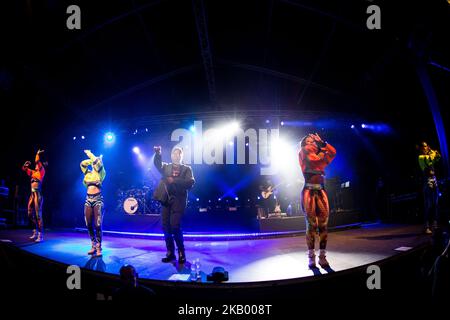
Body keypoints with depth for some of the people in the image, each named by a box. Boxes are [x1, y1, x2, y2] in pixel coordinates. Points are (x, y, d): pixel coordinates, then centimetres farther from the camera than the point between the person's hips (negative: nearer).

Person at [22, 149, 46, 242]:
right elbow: (24, 168, 29)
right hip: (32, 194, 9)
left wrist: (38, 154, 0)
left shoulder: (42, 171, -3)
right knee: (30, 214, 11)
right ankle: (35, 232, 21)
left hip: (37, 194, -9)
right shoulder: (33, 172, 18)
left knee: (38, 215, -12)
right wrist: (27, 163, 20)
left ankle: (41, 236, -13)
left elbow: (37, 161, -14)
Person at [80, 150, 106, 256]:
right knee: (89, 225, 4)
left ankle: (99, 248, -3)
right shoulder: (88, 173, 17)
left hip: (97, 199, -6)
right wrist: (91, 159, 19)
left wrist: (89, 154, 3)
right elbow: (83, 163, 18)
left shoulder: (100, 172, 2)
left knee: (97, 225, -9)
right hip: (88, 200, 6)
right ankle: (93, 246, 16)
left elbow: (97, 162, -10)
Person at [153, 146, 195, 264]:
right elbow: (157, 164, -3)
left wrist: (174, 180, -14)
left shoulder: (186, 169, 9)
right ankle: (170, 253, 14)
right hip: (166, 199, 4)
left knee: (175, 226, -13)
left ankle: (181, 253, 2)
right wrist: (158, 153, -21)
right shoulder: (166, 167, 18)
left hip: (178, 200, -3)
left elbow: (191, 182, -6)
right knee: (166, 227, 3)